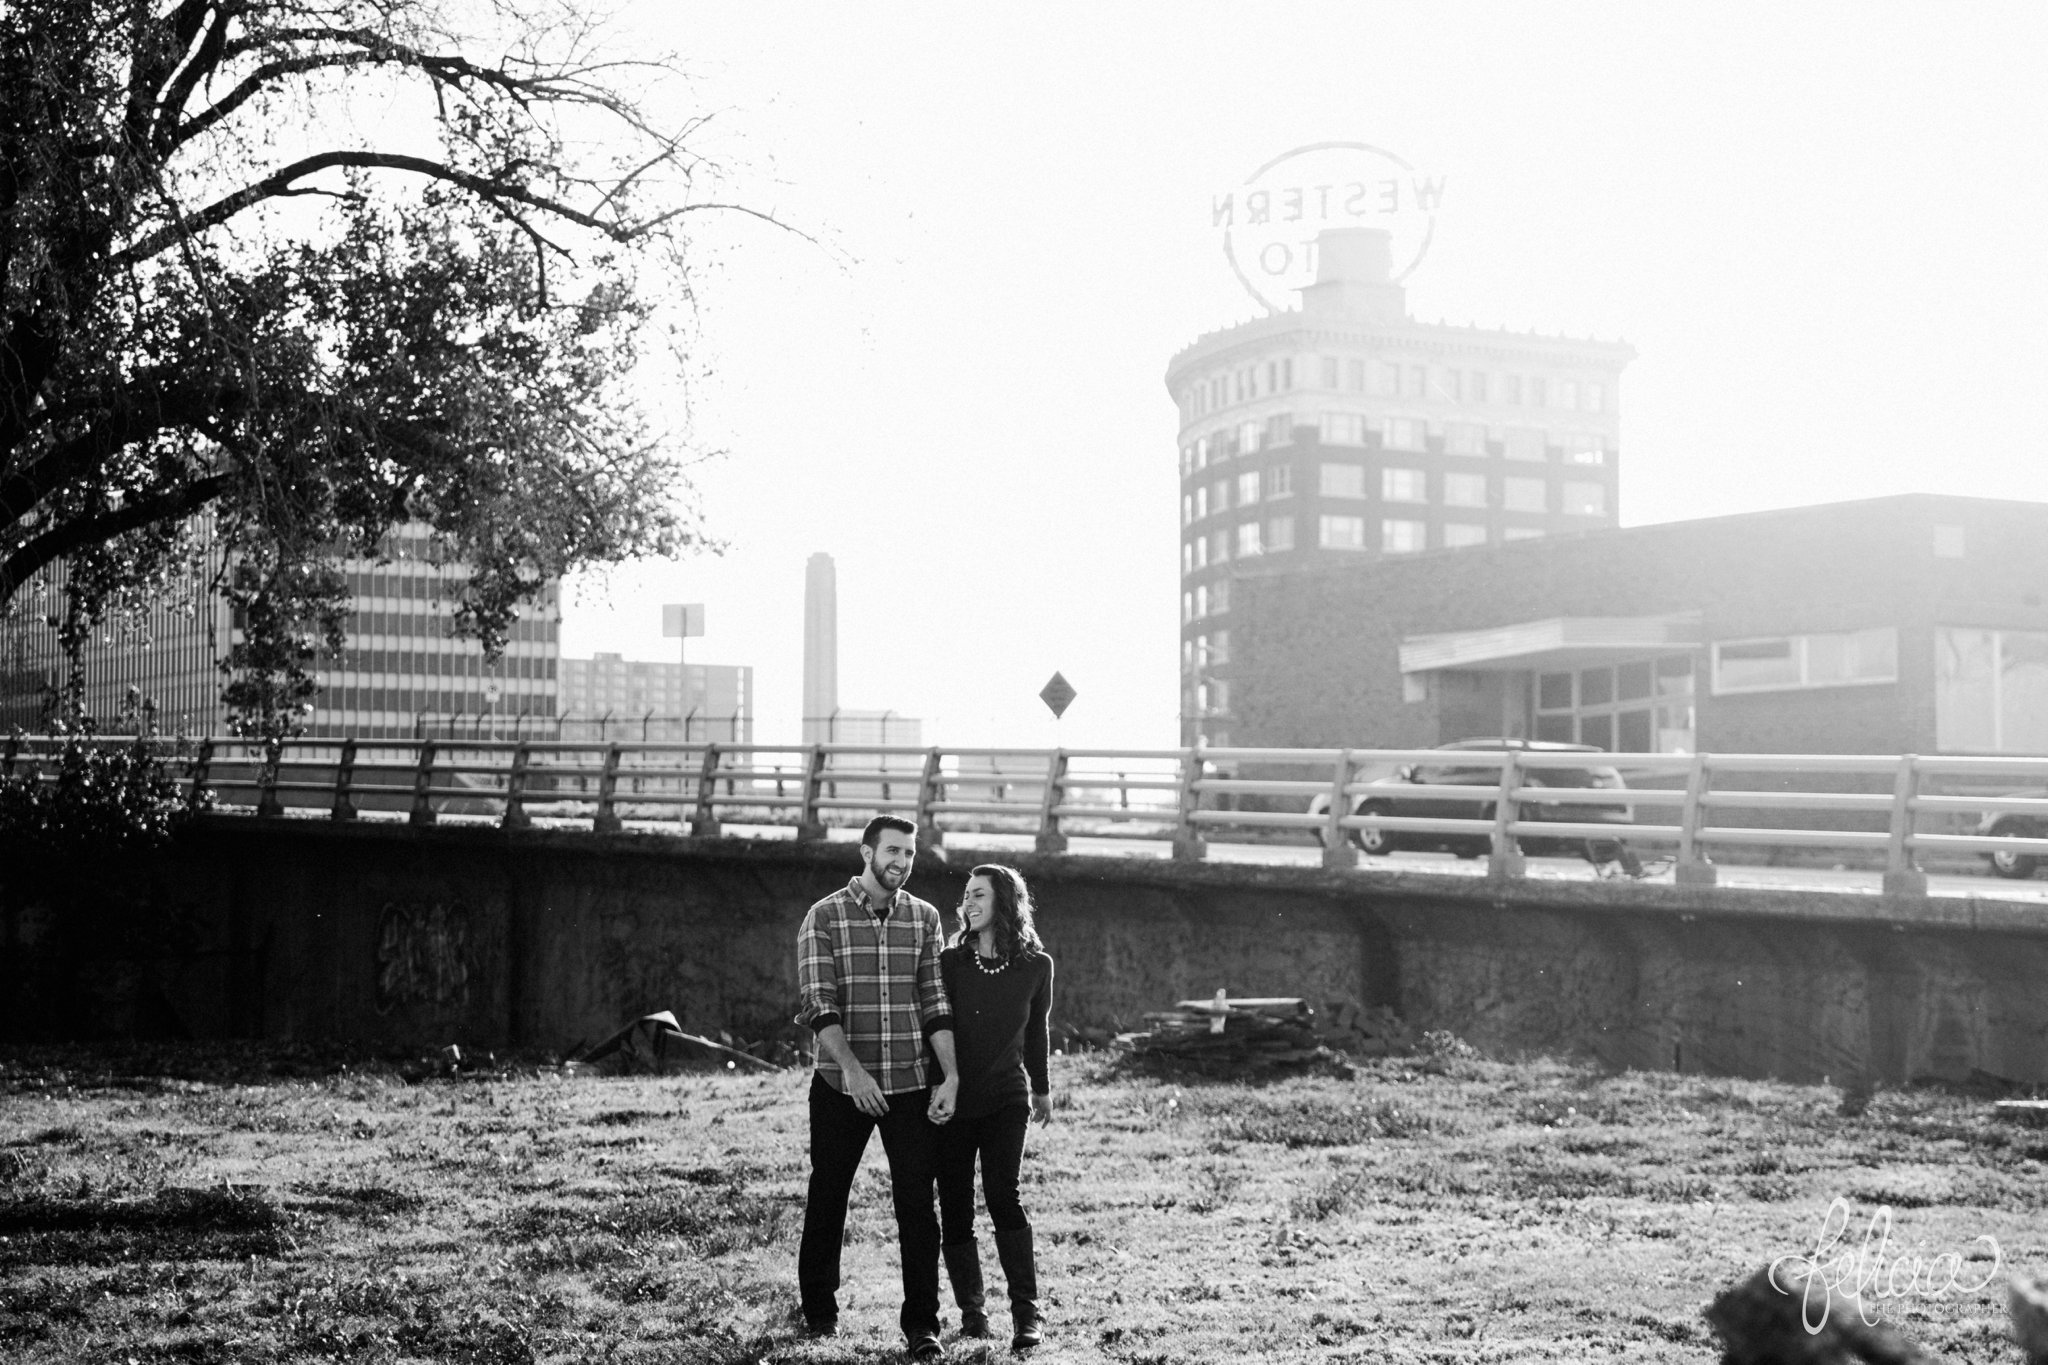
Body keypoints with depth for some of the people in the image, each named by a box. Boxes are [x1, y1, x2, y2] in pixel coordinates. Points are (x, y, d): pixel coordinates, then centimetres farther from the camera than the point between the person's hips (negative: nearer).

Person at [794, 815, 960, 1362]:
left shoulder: (924, 918, 7)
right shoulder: (825, 917, -3)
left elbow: (935, 1004, 5)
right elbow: (818, 1004, -12)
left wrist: (951, 1076, -5)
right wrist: (853, 1070, -23)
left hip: (911, 1085, 2)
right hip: (840, 1085, -2)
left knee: (917, 1204, -1)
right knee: (827, 1199, 10)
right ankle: (819, 1310, 27)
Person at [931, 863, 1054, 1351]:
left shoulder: (1036, 967, -2)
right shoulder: (949, 962, -2)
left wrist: (1041, 1088, 25)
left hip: (1005, 1099, -2)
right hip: (951, 1100, 2)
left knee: (1002, 1195, -17)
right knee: (955, 1206, 3)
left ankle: (1027, 1311, -16)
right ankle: (971, 1309, 16)